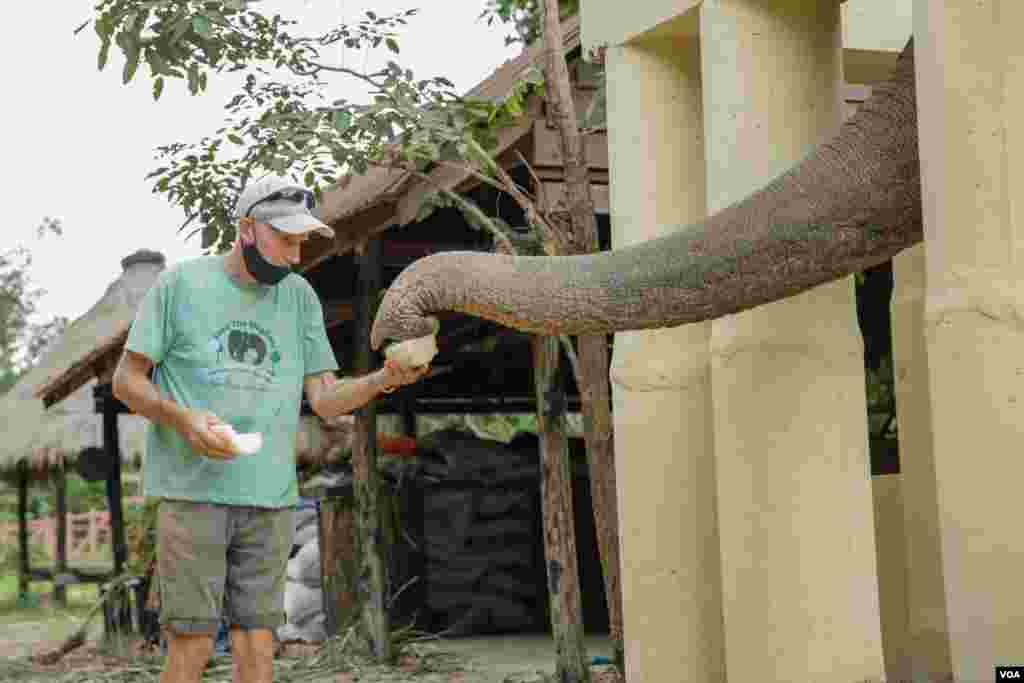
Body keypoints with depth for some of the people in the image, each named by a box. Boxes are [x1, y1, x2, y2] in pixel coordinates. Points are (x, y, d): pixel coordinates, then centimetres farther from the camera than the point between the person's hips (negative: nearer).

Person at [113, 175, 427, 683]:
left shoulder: (300, 297, 12)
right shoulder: (181, 282, 1)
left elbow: (324, 398, 9)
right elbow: (127, 380, 4)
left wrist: (383, 379, -11)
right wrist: (183, 419, -14)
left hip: (270, 496, 3)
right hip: (192, 489, -3)